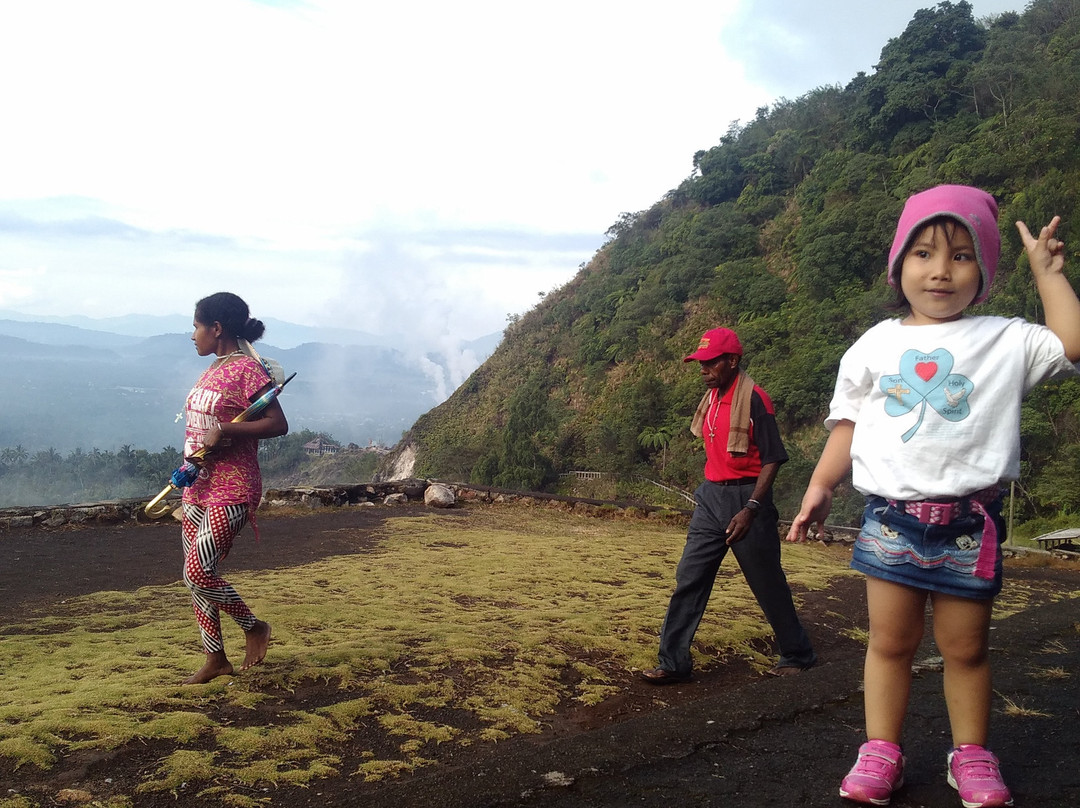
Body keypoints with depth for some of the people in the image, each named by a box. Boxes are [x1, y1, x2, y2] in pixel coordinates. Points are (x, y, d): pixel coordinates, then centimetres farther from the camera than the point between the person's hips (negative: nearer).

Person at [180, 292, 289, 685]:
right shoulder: (214, 369, 14)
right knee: (196, 576, 10)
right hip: (198, 486, 9)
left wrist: (224, 431, -24)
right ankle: (215, 659, 22)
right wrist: (192, 463, 4)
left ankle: (254, 627, 10)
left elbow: (278, 424, -18)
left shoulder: (248, 368, -13)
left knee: (197, 573, -13)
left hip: (231, 490, -9)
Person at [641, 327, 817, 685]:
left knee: (768, 584, 6)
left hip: (745, 497, -7)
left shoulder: (754, 399, -15)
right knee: (689, 579, 2)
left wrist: (750, 510, -22)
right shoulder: (711, 398, 8)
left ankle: (798, 655, 27)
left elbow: (772, 459, -16)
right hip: (711, 497, 7)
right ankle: (674, 663, 7)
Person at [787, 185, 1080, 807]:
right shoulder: (877, 346, 6)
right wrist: (820, 487, 4)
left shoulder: (1005, 341, 3)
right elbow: (849, 424, 9)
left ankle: (971, 754, 26)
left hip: (969, 523, -1)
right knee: (890, 642, 8)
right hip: (890, 518, 1)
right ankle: (881, 751, 18)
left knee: (966, 646, 9)